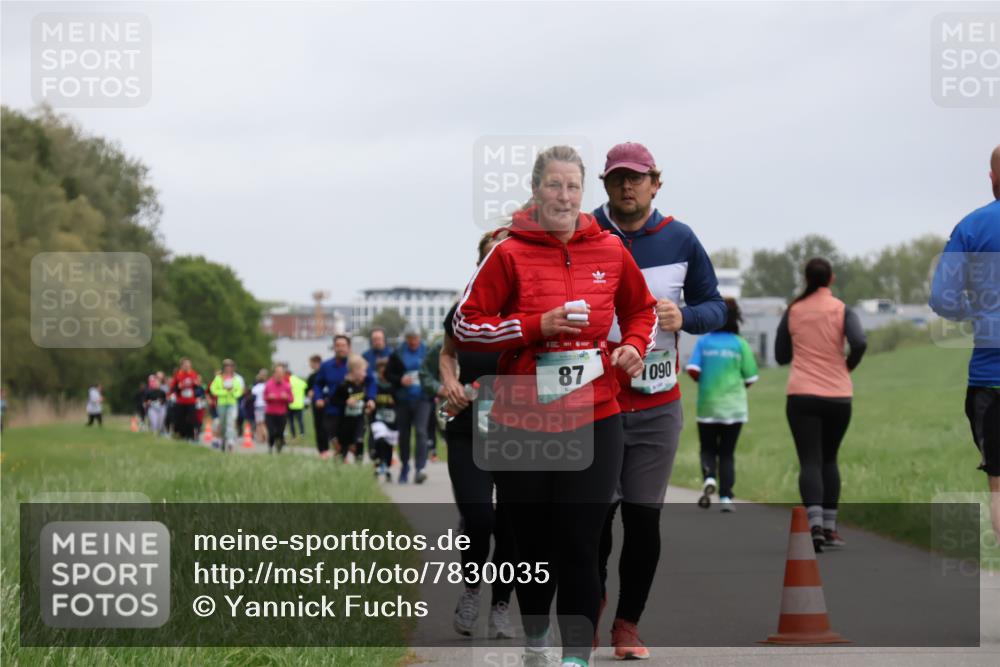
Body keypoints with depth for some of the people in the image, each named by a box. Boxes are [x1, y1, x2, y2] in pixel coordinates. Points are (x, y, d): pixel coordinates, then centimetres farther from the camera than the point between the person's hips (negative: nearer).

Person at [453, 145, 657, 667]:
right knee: (532, 543, 10)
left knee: (579, 546, -5)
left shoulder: (610, 251, 4)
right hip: (522, 424, -1)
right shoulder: (509, 254, -4)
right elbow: (465, 325, -5)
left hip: (593, 423, 1)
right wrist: (536, 326, -15)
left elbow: (642, 310, 20)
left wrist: (635, 346, 0)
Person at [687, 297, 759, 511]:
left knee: (708, 449, 14)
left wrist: (704, 381, 9)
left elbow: (692, 371, -12)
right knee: (727, 453, 8)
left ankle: (709, 478, -15)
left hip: (708, 406, 0)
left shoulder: (703, 342, -2)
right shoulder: (740, 344, -4)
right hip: (734, 406, 0)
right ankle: (725, 498, 2)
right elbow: (750, 378, -3)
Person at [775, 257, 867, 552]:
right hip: (838, 397, 1)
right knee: (829, 460, 18)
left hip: (802, 396, -1)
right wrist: (848, 367, 0)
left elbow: (781, 356, 8)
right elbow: (860, 343, -19)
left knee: (810, 462, -6)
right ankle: (829, 528, 17)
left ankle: (816, 525, -26)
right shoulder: (843, 311, -2)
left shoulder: (793, 311, 2)